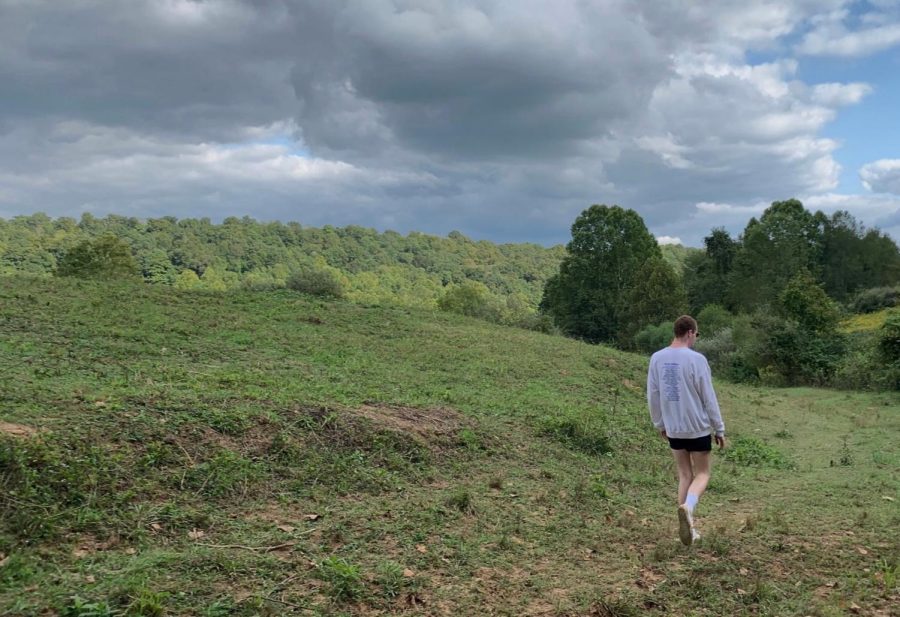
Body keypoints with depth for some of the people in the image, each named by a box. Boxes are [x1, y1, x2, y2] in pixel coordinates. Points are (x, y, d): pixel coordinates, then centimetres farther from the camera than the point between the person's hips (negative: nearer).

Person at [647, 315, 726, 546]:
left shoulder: (657, 358, 0)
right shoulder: (696, 359, -14)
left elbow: (653, 395, 6)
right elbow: (709, 398, -9)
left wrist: (659, 424, 18)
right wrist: (719, 429, 0)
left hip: (673, 429, 4)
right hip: (698, 428, -4)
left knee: (684, 475, 16)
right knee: (701, 475, 7)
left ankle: (688, 527, 15)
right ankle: (687, 508, -22)